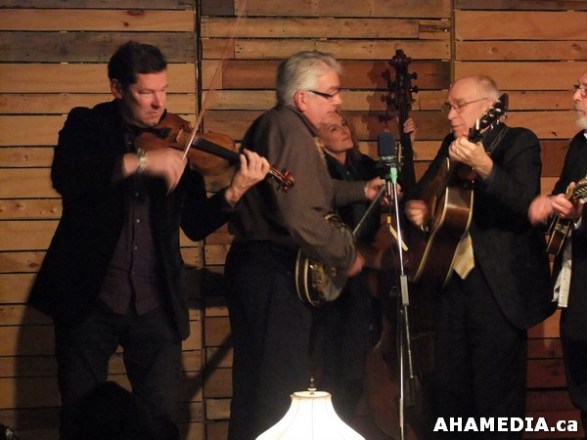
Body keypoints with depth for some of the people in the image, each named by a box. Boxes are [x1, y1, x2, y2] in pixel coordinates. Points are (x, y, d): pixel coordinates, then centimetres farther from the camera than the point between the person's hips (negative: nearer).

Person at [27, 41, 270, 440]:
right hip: (89, 302, -2)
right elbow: (65, 177, -23)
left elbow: (196, 225, 3)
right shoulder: (87, 126, -1)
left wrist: (235, 192, -15)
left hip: (155, 306, 2)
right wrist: (139, 160, -31)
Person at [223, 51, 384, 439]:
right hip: (274, 274, -11)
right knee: (277, 392, -8)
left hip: (258, 265, 11)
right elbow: (300, 216, -28)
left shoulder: (275, 125, 16)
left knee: (259, 386, 17)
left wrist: (361, 191, 20)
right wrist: (347, 255, -16)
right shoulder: (291, 133, -18)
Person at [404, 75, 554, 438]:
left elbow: (525, 201, -22)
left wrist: (485, 167, -38)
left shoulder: (519, 142, -6)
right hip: (452, 281, 7)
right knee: (447, 392, 12)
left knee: (496, 397, -3)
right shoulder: (452, 146, 15)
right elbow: (423, 191, 24)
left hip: (498, 288, -7)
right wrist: (416, 207, 0)